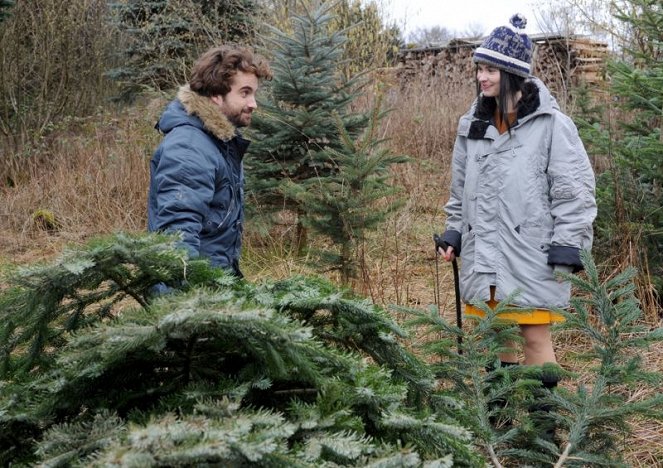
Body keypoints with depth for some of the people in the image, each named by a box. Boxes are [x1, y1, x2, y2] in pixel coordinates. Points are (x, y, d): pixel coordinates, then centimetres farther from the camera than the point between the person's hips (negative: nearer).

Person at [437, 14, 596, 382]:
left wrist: (567, 248, -13)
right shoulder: (473, 124, 9)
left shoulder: (551, 124, -8)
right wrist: (454, 233, 14)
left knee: (536, 337, -2)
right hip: (484, 255, 6)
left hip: (532, 255, -6)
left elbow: (574, 190, -8)